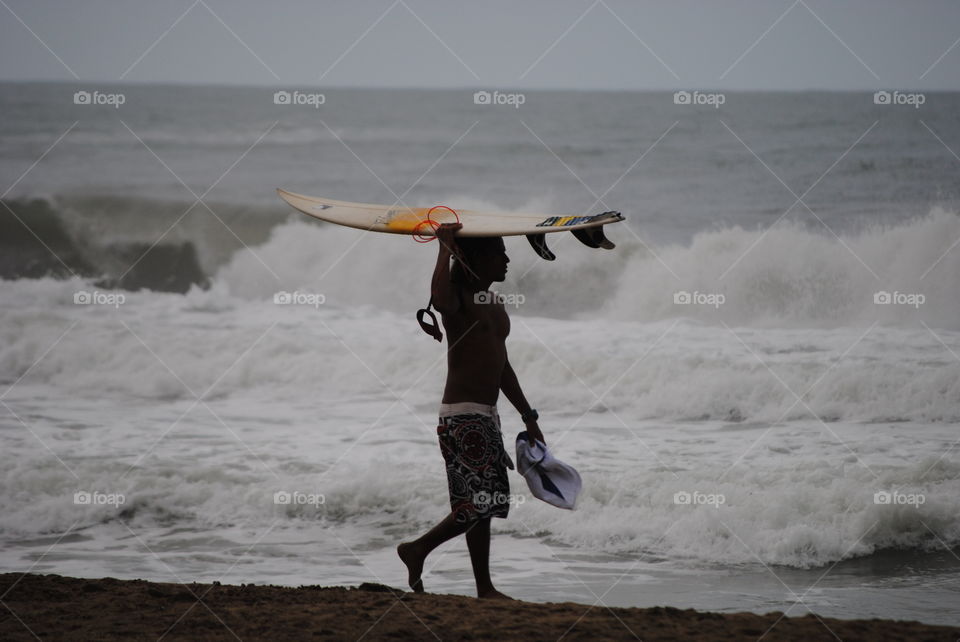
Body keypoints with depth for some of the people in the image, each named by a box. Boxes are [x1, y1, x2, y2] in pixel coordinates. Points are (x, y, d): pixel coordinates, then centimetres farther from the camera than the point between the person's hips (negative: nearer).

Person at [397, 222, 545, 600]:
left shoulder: (493, 303, 16)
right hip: (462, 416, -9)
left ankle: (485, 589, 14)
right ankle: (418, 550, 0)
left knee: (485, 502, 10)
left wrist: (528, 417, 25)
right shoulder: (458, 297, -11)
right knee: (480, 502, -14)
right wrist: (445, 247, -29)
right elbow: (439, 300, -40)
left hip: (485, 416, 9)